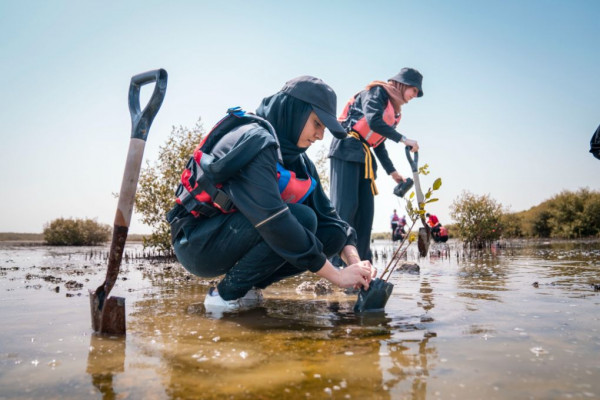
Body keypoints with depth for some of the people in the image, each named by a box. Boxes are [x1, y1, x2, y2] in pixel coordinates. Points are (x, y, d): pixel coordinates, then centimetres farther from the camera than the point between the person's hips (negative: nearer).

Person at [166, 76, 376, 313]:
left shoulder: (297, 159, 4)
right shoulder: (253, 140, -23)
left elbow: (325, 213, 1)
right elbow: (274, 222, -31)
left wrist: (355, 262, -15)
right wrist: (337, 276, -28)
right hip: (197, 243, -8)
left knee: (333, 235, -5)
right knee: (302, 218, -27)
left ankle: (246, 286, 1)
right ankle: (226, 293, -13)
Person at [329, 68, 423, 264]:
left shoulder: (393, 111, 22)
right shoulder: (378, 92, -1)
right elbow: (374, 121, -19)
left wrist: (392, 172, 16)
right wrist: (403, 139, -13)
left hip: (364, 156, 9)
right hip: (347, 149, -9)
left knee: (365, 210, 3)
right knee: (346, 205, -17)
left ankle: (361, 263, 6)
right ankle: (336, 262, -18)